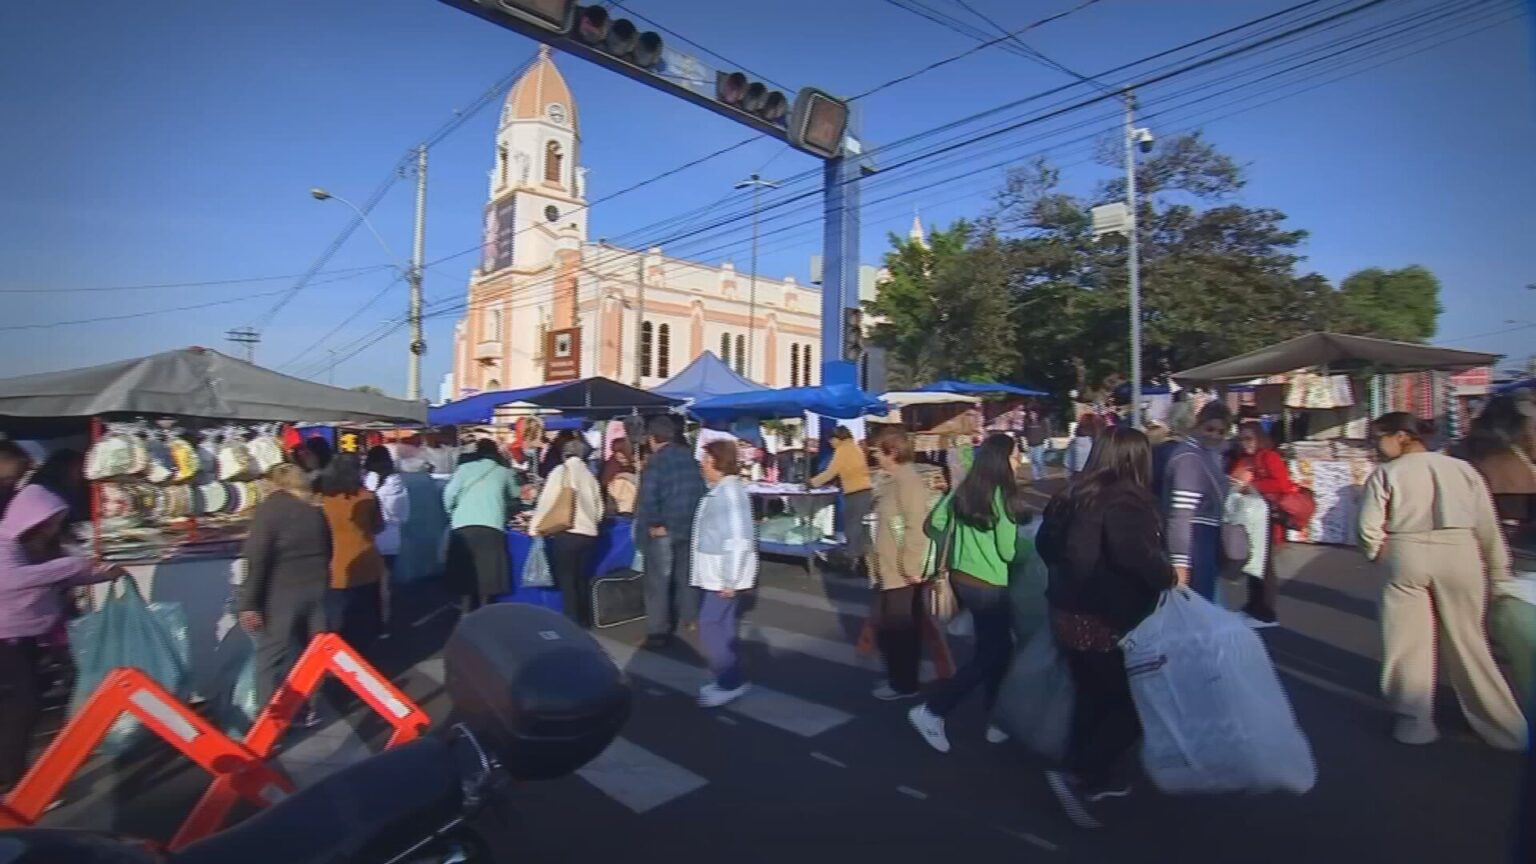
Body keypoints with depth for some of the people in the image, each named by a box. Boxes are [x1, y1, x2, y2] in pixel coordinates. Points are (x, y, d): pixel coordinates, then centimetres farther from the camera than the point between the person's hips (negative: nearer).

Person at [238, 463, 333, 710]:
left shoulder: (270, 508, -9)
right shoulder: (315, 510, 8)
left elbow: (257, 559, -14)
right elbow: (326, 552, 14)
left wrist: (249, 603, -11)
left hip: (282, 593, -5)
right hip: (315, 589, 6)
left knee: (273, 655, 4)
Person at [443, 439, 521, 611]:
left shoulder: (464, 468, 13)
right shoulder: (503, 471, 15)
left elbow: (449, 494, 3)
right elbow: (514, 495, 30)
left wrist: (452, 515, 18)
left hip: (463, 526, 1)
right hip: (491, 526, -1)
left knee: (465, 572, 10)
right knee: (487, 572, 5)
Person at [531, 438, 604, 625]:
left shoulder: (560, 471, -2)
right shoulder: (589, 476, 13)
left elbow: (547, 501, -6)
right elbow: (599, 509, 15)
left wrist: (536, 527, 3)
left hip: (566, 533, -5)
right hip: (588, 533, 5)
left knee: (566, 580, 3)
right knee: (579, 579, 15)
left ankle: (572, 620, 1)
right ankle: (582, 619, 18)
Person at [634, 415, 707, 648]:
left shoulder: (655, 462, -15)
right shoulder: (690, 456, 3)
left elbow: (647, 499, -23)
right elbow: (700, 490, 5)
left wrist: (654, 524, -12)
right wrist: (694, 518, 11)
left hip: (663, 529, -6)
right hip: (690, 525, 6)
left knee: (658, 581, 4)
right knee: (686, 575, 20)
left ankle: (657, 630, 8)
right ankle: (689, 618, 32)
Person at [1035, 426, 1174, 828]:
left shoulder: (1076, 496, 6)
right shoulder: (1127, 502, -18)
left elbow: (1045, 543, 14)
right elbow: (1135, 553, -37)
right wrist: (1166, 577, -20)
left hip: (1069, 615, 8)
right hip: (1107, 622, -8)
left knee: (1092, 698, 21)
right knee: (1134, 703, 9)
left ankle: (1101, 778, 34)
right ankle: (1077, 775, 5)